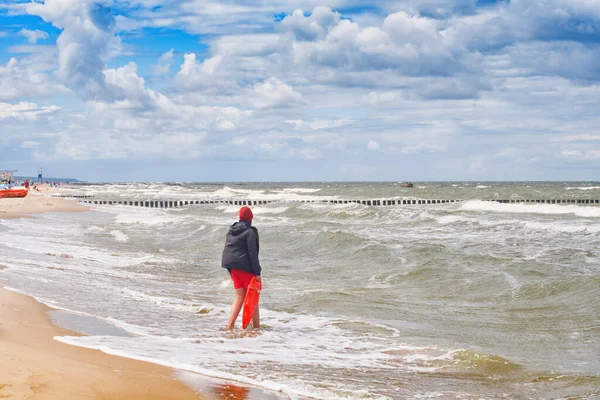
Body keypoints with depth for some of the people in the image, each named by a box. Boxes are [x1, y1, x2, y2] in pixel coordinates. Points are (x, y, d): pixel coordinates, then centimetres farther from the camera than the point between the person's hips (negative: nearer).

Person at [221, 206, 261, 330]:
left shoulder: (231, 231, 12)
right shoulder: (250, 232, -11)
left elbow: (228, 248, 16)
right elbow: (252, 253, -16)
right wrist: (257, 272, -15)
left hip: (232, 267, 7)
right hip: (245, 267, -7)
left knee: (240, 297, 11)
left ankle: (230, 325, 1)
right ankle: (256, 326, 4)